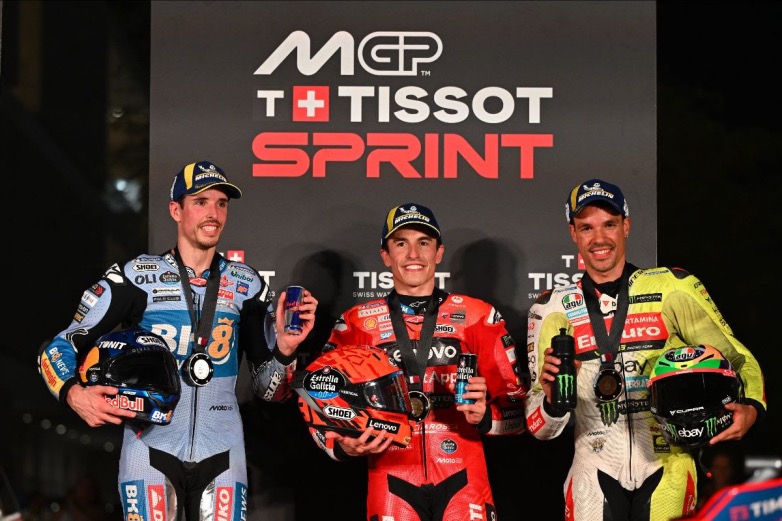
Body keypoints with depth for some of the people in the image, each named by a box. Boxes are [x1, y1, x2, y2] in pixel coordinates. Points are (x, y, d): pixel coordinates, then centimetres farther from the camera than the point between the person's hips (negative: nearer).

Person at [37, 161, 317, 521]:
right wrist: (74, 394, -19)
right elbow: (58, 349, 0)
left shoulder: (245, 285, 8)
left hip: (222, 451, 3)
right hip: (152, 447, -2)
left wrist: (284, 349, -10)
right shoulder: (136, 277, -2)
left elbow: (268, 390, 10)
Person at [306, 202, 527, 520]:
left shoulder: (478, 317, 8)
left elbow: (515, 408, 6)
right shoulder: (355, 324, 10)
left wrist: (484, 415, -16)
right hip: (392, 484, 0)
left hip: (462, 482, 0)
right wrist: (344, 446, -12)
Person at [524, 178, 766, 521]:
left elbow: (737, 357, 3)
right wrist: (553, 400, -21)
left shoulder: (673, 288, 1)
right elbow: (540, 428, 3)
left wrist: (751, 408, -18)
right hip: (596, 470, 1)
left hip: (668, 464, -1)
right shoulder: (553, 309, 5)